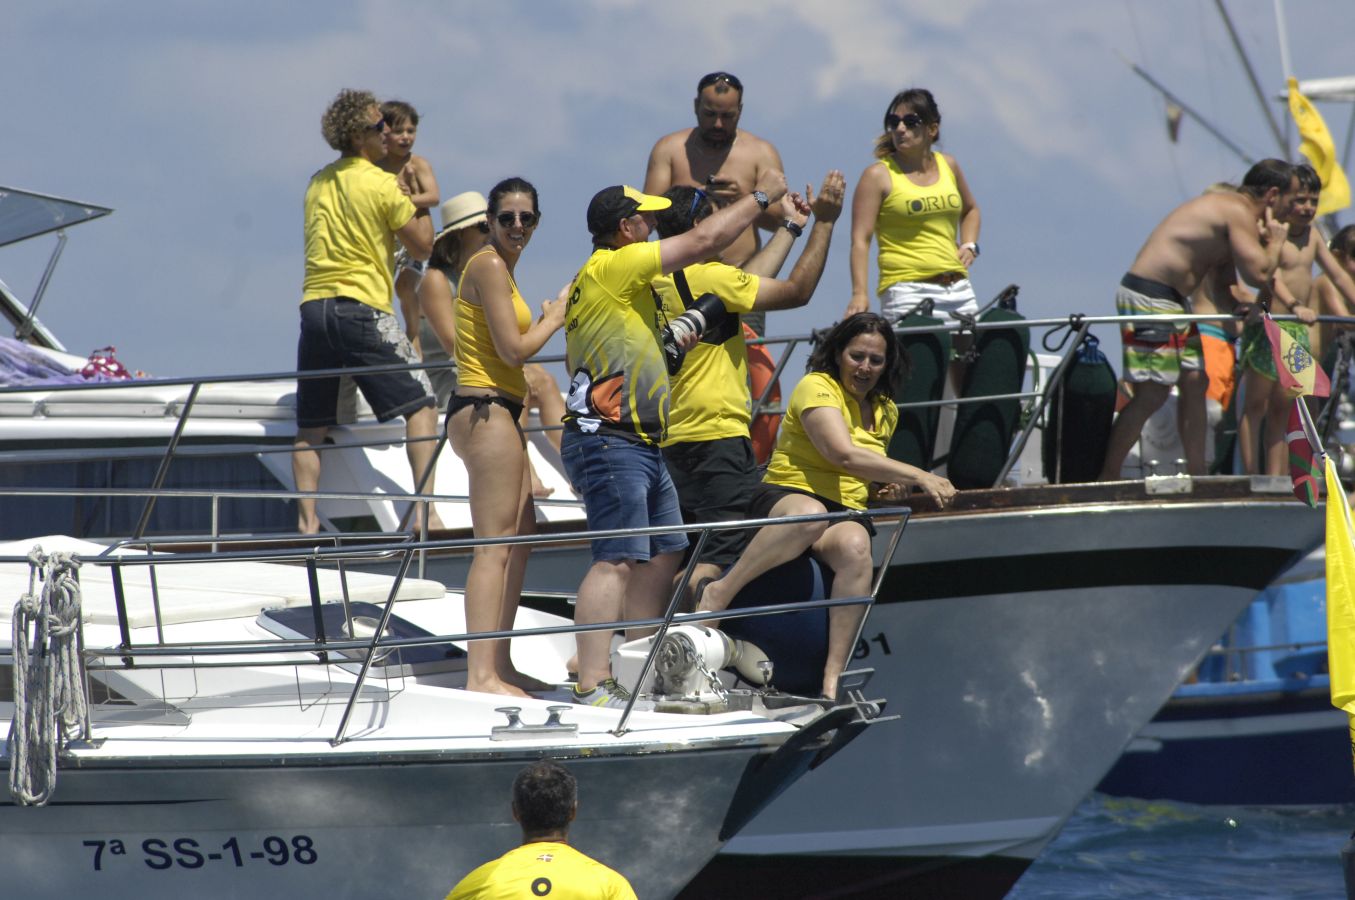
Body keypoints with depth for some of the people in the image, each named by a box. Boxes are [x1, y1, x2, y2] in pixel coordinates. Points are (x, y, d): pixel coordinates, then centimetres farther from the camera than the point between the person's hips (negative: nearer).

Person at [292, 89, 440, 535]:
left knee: (310, 426, 8)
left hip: (314, 308, 6)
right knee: (420, 406, -1)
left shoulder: (318, 183, 14)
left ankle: (306, 519, 1)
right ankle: (424, 508, -12)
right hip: (362, 307, -6)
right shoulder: (381, 185, -5)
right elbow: (422, 246, 1)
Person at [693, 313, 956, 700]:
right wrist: (918, 476, -23)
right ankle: (719, 592, -28)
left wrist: (883, 488, 11)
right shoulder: (817, 388, -5)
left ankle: (833, 678, -38)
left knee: (855, 547, -35)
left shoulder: (885, 411, 19)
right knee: (809, 516, -44)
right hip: (784, 497, -5)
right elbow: (844, 455, -22)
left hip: (846, 512, 5)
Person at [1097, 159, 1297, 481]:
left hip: (1170, 300, 10)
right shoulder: (1240, 213, -12)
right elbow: (1258, 273, -20)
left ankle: (1197, 476, 16)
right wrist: (1275, 241, -2)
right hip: (1149, 300, -10)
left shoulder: (1228, 205, 18)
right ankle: (1106, 478, -10)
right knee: (1152, 394, -11)